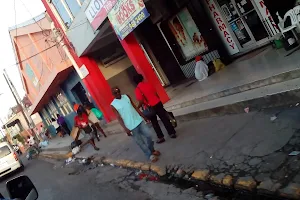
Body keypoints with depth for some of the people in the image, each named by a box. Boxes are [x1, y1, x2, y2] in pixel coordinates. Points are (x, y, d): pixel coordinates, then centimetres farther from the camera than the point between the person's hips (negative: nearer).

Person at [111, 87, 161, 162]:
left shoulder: (126, 96, 3)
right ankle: (150, 155, 21)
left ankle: (152, 150, 32)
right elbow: (119, 118, -11)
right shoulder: (113, 105, -9)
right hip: (131, 126, -4)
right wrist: (125, 129, -17)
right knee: (140, 142, 5)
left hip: (139, 120, 4)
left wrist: (143, 116, 11)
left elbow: (135, 107, 10)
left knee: (148, 135, 8)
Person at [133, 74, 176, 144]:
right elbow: (156, 93, 10)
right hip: (157, 103, 4)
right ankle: (172, 133, 18)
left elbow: (141, 101, -17)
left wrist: (137, 107, -1)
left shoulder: (137, 89, -11)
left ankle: (161, 137, 15)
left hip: (149, 108, -4)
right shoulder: (148, 84, 4)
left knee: (154, 123, 11)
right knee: (164, 119, 11)